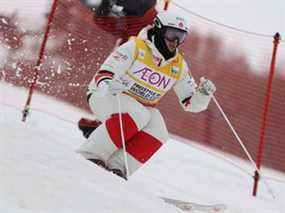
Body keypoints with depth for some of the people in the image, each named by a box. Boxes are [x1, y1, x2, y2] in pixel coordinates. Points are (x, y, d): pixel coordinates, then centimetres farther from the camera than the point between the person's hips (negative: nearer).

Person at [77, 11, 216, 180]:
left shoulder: (179, 66, 0)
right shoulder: (135, 47, -15)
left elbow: (191, 103, 3)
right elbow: (103, 74, -21)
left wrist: (204, 94, -19)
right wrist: (108, 85, -45)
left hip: (142, 107, 5)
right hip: (105, 96, -5)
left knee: (158, 135, -24)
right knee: (138, 115, -35)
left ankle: (118, 165, -21)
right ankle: (91, 154, -27)